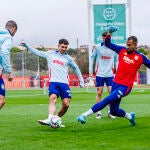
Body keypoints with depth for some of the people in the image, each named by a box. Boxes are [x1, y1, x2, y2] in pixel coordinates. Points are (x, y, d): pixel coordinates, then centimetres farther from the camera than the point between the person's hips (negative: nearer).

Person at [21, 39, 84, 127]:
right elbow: (37, 52, 19)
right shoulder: (50, 54, 13)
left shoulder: (68, 58, 14)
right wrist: (26, 46, 11)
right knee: (52, 98, -26)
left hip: (64, 83, 2)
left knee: (66, 104, -10)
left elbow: (76, 68, 26)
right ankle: (50, 119, -41)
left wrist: (81, 81, 24)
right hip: (53, 82, -2)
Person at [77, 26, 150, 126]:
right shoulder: (122, 50, 7)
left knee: (107, 100, -23)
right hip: (116, 83, 5)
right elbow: (108, 44, 12)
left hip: (125, 87, -5)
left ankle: (85, 115, -23)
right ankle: (130, 116, 36)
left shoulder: (140, 57, -2)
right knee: (114, 111, 8)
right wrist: (109, 33, -2)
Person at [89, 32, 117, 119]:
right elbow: (92, 58, 8)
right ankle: (99, 112, 7)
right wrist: (90, 70, 6)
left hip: (110, 74, 1)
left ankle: (110, 112, 7)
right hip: (99, 74, -1)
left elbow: (116, 60, 13)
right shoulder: (97, 47, 0)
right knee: (99, 93, 0)